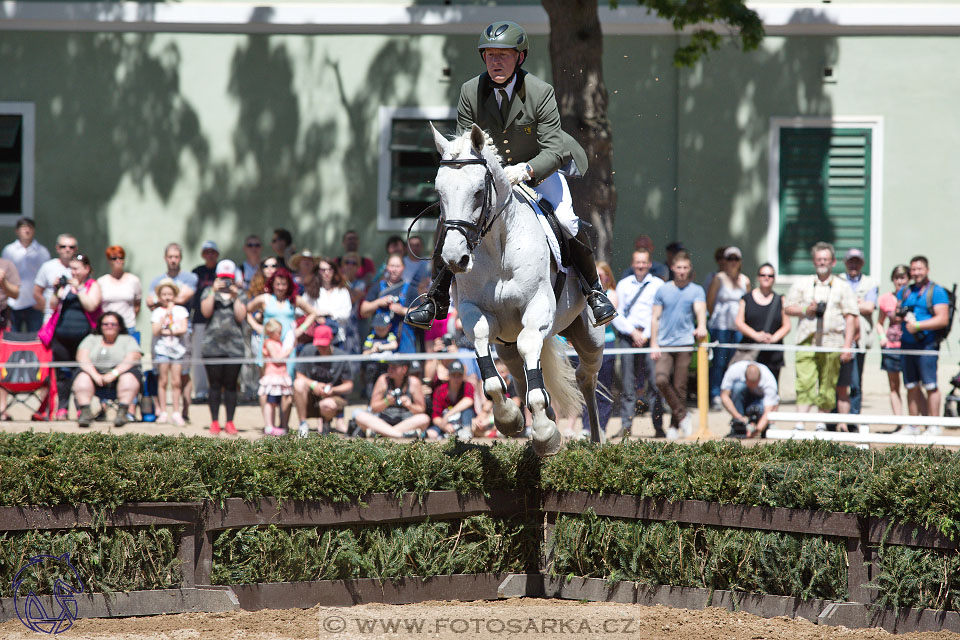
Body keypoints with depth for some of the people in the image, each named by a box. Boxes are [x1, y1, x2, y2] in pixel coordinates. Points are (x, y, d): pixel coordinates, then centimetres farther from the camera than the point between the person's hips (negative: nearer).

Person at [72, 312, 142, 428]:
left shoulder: (128, 340, 11)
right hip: (95, 372, 1)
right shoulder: (91, 339, 16)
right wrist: (95, 375, -19)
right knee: (83, 377, -28)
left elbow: (131, 360, -7)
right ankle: (85, 412, -35)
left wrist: (113, 374, -23)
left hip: (119, 374, -1)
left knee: (129, 377, -33)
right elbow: (82, 358, -1)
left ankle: (122, 413, -37)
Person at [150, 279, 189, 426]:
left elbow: (183, 329, -3)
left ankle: (176, 413, 1)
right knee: (163, 381, -3)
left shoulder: (180, 310, 7)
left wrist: (167, 332, -7)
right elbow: (155, 331, -9)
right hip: (162, 349, -1)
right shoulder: (157, 312, 4)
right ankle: (163, 413, 1)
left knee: (176, 382, -2)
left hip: (178, 348, 1)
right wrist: (166, 314, -11)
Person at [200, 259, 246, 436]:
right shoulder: (209, 292, 11)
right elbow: (206, 312, -5)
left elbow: (241, 316, -1)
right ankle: (214, 422, 4)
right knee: (215, 384, -1)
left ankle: (230, 422, 6)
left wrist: (235, 297, -8)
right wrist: (214, 292, -11)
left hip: (234, 346, 1)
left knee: (231, 385, 1)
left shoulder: (240, 294, 12)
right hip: (213, 346, 0)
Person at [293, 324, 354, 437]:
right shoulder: (308, 351, -3)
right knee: (299, 383, -28)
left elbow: (349, 386, -3)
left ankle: (327, 421, 4)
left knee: (327, 405, -38)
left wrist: (333, 390, -22)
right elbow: (299, 376, 0)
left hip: (334, 396, -2)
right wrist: (313, 385, -19)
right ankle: (303, 424, -18)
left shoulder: (340, 357, -7)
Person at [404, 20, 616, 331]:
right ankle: (437, 298, -1)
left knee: (568, 221, -24)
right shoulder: (470, 92, -14)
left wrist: (525, 171, -44)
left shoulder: (541, 93, -23)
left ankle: (595, 292, 0)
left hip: (538, 169, -3)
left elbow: (553, 151, -25)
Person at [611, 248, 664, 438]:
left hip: (649, 336, -2)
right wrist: (633, 332, -6)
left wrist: (646, 335, -9)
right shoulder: (623, 285, 14)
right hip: (626, 335, 2)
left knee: (653, 383, -7)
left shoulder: (658, 285, 8)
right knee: (627, 383, -2)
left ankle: (658, 427, -4)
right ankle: (626, 426, 1)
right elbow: (616, 314, 8)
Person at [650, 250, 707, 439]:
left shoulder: (696, 291, 6)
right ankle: (682, 416, -4)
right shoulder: (663, 291, 11)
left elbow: (700, 310, -11)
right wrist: (653, 344, 3)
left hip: (685, 344, -1)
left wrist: (701, 326, -33)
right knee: (661, 379, -18)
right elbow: (655, 317, 12)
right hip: (664, 344, 1)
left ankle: (674, 426, 11)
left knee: (680, 386, 0)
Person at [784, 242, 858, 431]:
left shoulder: (842, 288, 11)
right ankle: (800, 425, -18)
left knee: (828, 385, 2)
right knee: (805, 383, -12)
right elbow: (788, 308, 15)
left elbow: (851, 317, 5)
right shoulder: (802, 284, 17)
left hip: (832, 342, 0)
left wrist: (847, 345, -5)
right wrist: (805, 310, -6)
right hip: (807, 341, 0)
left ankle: (821, 424, 13)